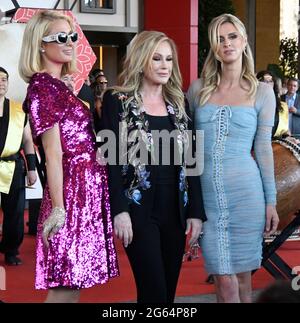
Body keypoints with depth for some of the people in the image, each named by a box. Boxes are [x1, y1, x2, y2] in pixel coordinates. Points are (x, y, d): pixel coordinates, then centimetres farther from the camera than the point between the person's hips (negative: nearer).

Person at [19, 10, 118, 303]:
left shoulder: (58, 86, 17)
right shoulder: (42, 88, -10)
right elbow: (53, 155, -16)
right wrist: (58, 208, -18)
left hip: (88, 188, 9)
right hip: (73, 191, -9)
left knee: (72, 284, 9)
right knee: (65, 288, -7)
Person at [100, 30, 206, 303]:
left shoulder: (179, 103, 12)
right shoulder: (117, 101, -2)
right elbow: (110, 158, -7)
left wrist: (196, 211, 3)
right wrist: (119, 210, -16)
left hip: (175, 209, 5)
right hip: (139, 209, -5)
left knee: (169, 289, 8)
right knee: (154, 291, -9)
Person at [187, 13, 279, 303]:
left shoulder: (261, 92, 3)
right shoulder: (198, 88, 7)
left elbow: (263, 148, 4)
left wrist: (271, 201, 1)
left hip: (246, 192, -1)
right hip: (207, 194, 1)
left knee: (242, 279, 6)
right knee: (225, 282, 0)